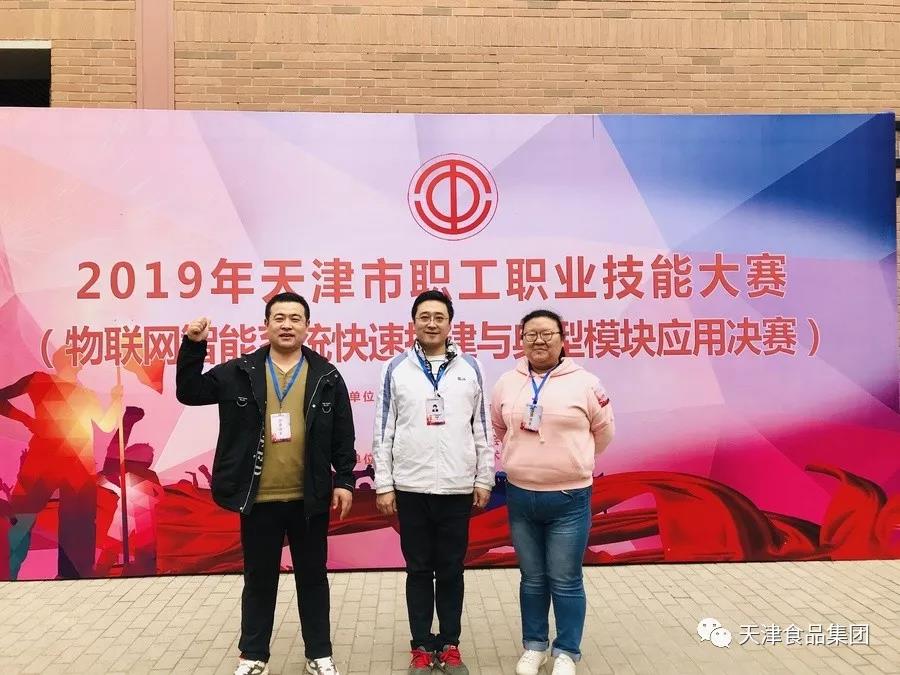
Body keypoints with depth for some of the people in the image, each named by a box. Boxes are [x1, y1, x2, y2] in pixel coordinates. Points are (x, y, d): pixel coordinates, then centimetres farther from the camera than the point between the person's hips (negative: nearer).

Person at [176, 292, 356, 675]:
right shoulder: (239, 373, 2)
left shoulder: (327, 377, 1)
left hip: (309, 498, 0)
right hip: (258, 499, 0)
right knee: (259, 579, 13)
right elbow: (189, 393, 3)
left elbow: (342, 436, 2)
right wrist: (193, 346, -9)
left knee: (312, 577, 13)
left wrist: (344, 481, -2)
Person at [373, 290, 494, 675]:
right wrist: (383, 484, -2)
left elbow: (482, 428, 6)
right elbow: (384, 430, 1)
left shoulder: (470, 368, 3)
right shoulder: (397, 368, 1)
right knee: (419, 570, 9)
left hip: (458, 487, 1)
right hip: (411, 487, 0)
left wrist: (484, 480, 4)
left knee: (451, 570, 10)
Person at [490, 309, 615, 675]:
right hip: (520, 496, 3)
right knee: (532, 579, 16)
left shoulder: (584, 383, -6)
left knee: (566, 582, 5)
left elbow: (603, 433, 6)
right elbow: (498, 430, 17)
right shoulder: (507, 383, 3)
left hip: (569, 498, -3)